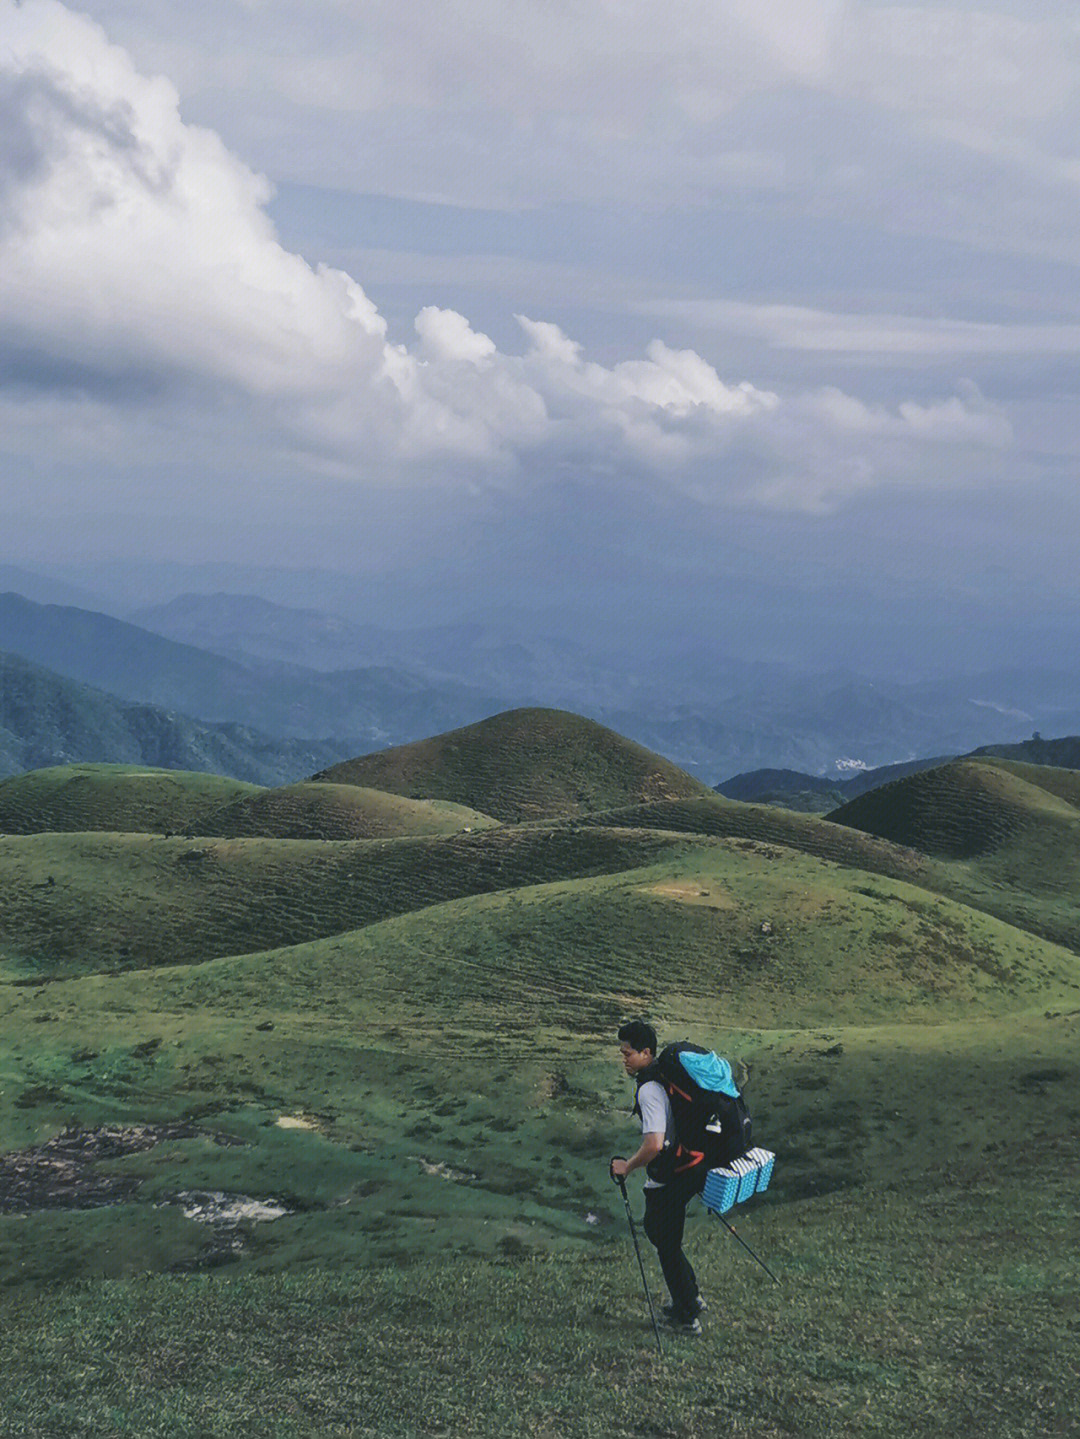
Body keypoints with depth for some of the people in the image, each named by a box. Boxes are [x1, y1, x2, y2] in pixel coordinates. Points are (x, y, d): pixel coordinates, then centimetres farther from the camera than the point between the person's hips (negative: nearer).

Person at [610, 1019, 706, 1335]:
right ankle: (691, 1297, 31)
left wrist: (627, 1167, -16)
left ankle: (687, 1316, 17)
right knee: (655, 1229, 23)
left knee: (667, 1243, 6)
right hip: (687, 1168, 9)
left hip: (668, 1179, -9)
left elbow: (654, 1145, -31)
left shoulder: (649, 1090, -24)